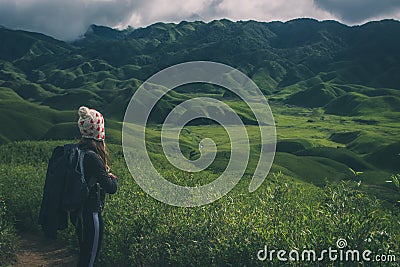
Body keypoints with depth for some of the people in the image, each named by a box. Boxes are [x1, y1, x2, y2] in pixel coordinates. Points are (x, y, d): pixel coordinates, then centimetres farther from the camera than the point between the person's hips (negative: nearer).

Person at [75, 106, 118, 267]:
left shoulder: (78, 151, 5)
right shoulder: (91, 157, -23)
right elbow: (111, 188, -23)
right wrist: (113, 178, -3)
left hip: (79, 211, 9)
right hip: (91, 213, -9)